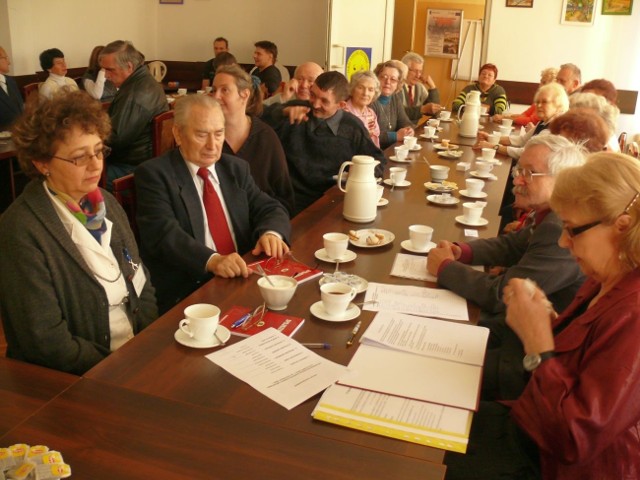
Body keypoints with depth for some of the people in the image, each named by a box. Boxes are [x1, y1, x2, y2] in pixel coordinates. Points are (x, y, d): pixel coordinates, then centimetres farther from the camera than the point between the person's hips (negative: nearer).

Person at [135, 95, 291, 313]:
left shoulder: (237, 168, 15)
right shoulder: (153, 174, -2)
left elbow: (271, 209, 11)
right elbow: (163, 232, -16)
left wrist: (271, 232, -13)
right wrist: (212, 260, -32)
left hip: (243, 279, 6)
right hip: (186, 295, -6)